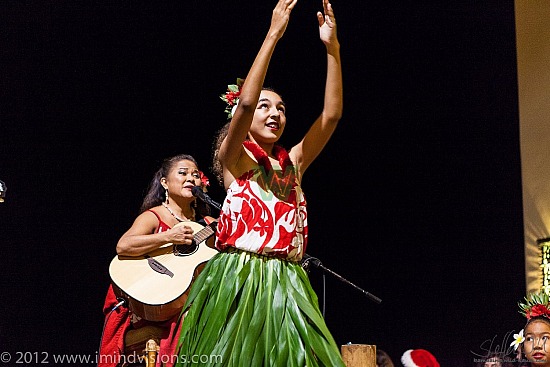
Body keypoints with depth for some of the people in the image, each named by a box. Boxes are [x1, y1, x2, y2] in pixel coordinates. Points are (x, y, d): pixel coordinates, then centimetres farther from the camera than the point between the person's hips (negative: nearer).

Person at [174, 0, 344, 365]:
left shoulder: (292, 163, 17)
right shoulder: (235, 159, 4)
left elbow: (332, 115, 8)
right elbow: (244, 102, -13)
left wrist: (332, 47, 2)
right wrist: (273, 34, -13)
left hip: (285, 284, 5)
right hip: (239, 281, -5)